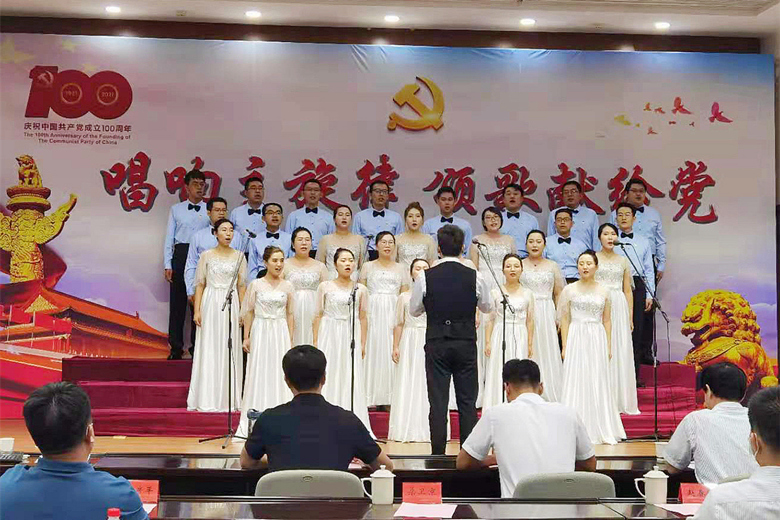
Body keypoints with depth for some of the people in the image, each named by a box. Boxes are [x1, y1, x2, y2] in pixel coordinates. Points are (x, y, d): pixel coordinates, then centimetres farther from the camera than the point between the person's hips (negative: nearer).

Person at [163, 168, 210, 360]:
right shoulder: (176, 209, 9)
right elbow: (169, 238, 7)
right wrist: (167, 265, 0)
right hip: (181, 255, 0)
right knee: (177, 302, 1)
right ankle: (176, 348, 8)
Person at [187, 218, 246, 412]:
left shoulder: (239, 256, 7)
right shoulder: (206, 256, 4)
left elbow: (241, 286, 7)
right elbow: (200, 284, 3)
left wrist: (243, 311, 1)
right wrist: (197, 310, -5)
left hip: (231, 304, 1)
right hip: (210, 303, -1)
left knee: (229, 350, 3)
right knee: (209, 350, 0)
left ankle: (228, 399, 11)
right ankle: (207, 399, 6)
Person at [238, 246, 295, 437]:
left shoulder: (287, 286, 5)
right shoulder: (255, 285, 0)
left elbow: (289, 314, 8)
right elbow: (248, 312, 3)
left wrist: (291, 339, 5)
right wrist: (246, 337, -1)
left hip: (280, 333, 2)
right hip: (260, 331, -2)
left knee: (279, 374, 3)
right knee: (259, 373, 1)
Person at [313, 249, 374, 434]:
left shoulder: (360, 289, 6)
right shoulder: (325, 287, 2)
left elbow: (363, 318, 9)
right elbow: (318, 316, 4)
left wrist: (362, 344, 4)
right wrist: (315, 342, -1)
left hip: (351, 337, 1)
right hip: (329, 336, -1)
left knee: (351, 380, 1)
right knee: (328, 377, 0)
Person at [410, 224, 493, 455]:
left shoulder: (425, 277, -6)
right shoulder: (475, 277, -4)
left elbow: (414, 310, 6)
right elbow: (487, 307, 13)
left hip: (436, 345, -1)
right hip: (466, 344, 1)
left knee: (438, 402, 3)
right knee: (468, 401, 8)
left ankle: (438, 455, 5)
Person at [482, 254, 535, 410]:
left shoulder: (527, 293, 7)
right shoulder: (495, 293, 4)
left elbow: (530, 321, 8)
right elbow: (490, 320, 4)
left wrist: (530, 344, 3)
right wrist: (488, 342, -4)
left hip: (520, 339, 1)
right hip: (500, 337, -1)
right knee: (498, 378, -1)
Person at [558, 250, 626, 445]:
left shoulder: (603, 292, 9)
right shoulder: (569, 290, 4)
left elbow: (607, 321, 11)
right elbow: (565, 319, 3)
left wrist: (609, 346, 6)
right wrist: (564, 346, -3)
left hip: (597, 340, 1)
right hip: (576, 338, -1)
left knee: (598, 383, 2)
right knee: (576, 382, -3)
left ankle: (601, 430, 10)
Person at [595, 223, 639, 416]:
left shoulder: (623, 261, 13)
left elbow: (628, 290, 13)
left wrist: (630, 317, 8)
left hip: (619, 307, 3)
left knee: (620, 352, 2)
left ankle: (619, 400, 11)